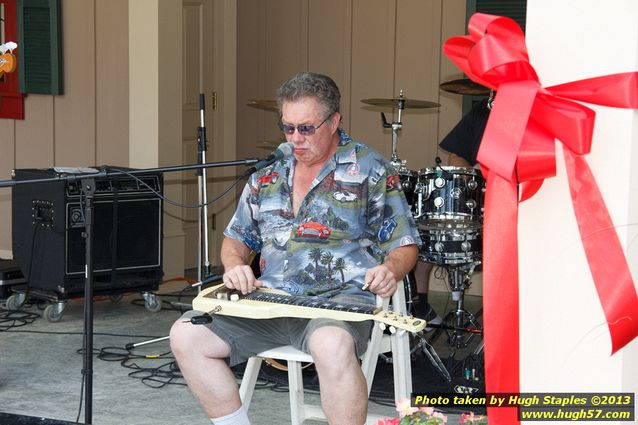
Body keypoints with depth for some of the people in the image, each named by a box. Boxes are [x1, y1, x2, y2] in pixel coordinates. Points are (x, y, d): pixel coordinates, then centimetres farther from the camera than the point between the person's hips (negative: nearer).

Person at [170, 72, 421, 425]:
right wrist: (234, 265, 2)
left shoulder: (370, 171, 3)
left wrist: (390, 269, -20)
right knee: (185, 335, -10)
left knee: (332, 344, -40)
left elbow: (404, 244, 3)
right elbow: (237, 236, 25)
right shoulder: (268, 176, 16)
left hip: (340, 299, -5)